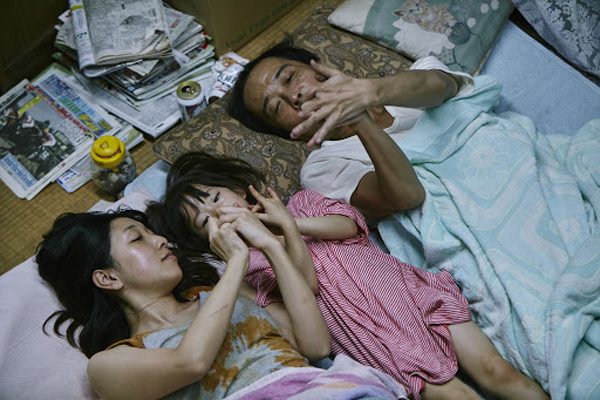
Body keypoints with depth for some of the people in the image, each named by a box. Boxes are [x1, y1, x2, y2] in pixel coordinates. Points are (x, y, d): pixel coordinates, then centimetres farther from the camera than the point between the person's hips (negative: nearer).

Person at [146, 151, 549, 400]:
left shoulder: (300, 201, 20)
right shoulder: (251, 262, 9)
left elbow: (351, 224, 4)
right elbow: (305, 282, -8)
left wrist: (292, 220, -5)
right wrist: (286, 227, -19)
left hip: (405, 286, 3)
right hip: (369, 328, -3)